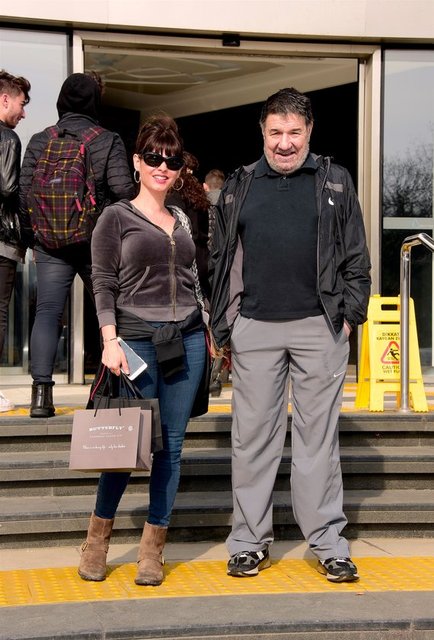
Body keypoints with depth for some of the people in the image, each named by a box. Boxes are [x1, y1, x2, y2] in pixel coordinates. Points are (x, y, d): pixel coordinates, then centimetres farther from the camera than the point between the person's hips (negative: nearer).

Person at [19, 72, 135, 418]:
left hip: (51, 244, 2)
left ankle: (42, 391, -7)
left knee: (47, 312, 2)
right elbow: (124, 189, -12)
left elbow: (25, 192, 3)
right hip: (98, 243, -2)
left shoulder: (39, 141, 2)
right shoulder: (109, 141, -6)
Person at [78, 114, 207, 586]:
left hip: (187, 339, 5)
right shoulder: (116, 217, 2)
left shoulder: (182, 220, 16)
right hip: (138, 339, -4)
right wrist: (110, 342, -14)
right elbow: (103, 284, -4)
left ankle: (152, 549, 11)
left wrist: (213, 331, 15)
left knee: (171, 445, 3)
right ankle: (97, 538, 16)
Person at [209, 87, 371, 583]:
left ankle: (328, 543, 10)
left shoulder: (335, 183, 9)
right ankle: (250, 542, 13)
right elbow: (220, 262, 13)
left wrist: (350, 313, 0)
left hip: (319, 328, -1)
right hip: (255, 327, 1)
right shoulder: (239, 187, 12)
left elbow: (356, 258, 9)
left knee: (319, 436, 3)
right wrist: (221, 326, 7)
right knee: (253, 437, 4)